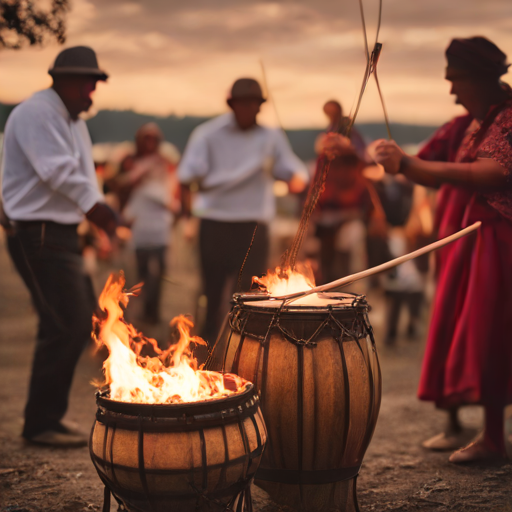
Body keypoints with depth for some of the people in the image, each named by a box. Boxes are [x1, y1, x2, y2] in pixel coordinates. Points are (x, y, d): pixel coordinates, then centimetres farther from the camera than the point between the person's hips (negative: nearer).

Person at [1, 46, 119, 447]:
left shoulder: (74, 123, 19)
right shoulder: (35, 114, -13)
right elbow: (57, 169, -24)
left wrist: (98, 210, 2)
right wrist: (94, 204, -26)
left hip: (62, 235, 10)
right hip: (38, 236, -10)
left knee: (83, 321, 13)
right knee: (64, 327, -10)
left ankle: (48, 415, 24)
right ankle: (41, 423, 1)